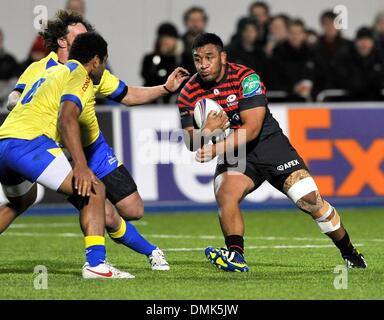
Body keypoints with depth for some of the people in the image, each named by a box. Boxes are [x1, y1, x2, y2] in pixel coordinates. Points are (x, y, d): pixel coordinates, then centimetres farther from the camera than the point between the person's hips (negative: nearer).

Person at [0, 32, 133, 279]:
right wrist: (81, 166, -26)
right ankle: (95, 263, -22)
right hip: (29, 142, -10)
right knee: (94, 191, -9)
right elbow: (66, 120, -18)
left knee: (21, 200, 36)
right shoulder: (81, 78, -1)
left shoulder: (54, 71, 26)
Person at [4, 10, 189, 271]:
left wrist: (166, 88, 4)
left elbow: (128, 96, 15)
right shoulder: (39, 70, -10)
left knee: (134, 211, 3)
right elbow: (14, 101, -22)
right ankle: (150, 251, 11)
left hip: (97, 152, 5)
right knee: (108, 217, -14)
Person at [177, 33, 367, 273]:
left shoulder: (245, 77, -17)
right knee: (225, 193, -30)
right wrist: (208, 130, -26)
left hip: (268, 143, -2)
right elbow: (191, 143, -3)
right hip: (233, 155, 3)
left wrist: (216, 149, -32)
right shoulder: (189, 94, -5)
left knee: (311, 200, -8)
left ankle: (350, 254, 9)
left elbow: (251, 128, -23)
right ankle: (235, 257, -28)